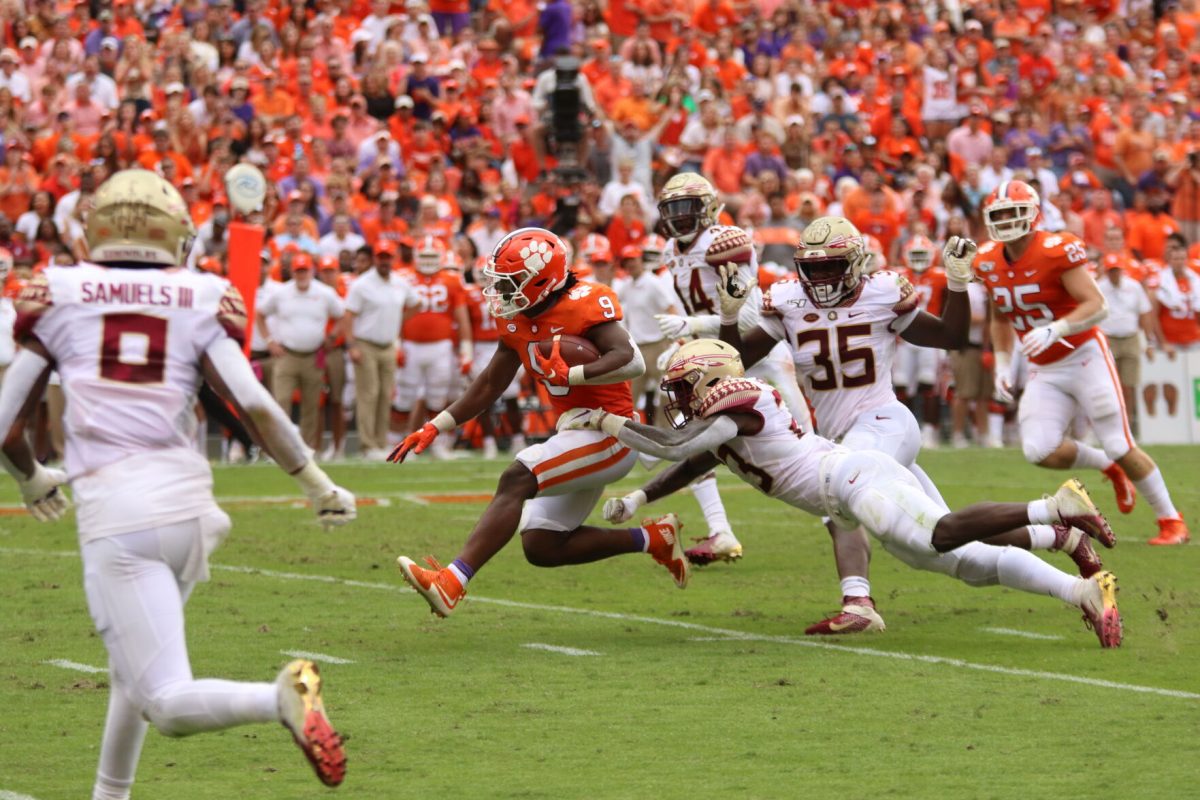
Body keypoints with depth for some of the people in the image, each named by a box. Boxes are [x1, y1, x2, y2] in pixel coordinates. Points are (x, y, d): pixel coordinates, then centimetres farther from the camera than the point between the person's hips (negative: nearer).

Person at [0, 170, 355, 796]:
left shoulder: (56, 296, 7)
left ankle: (281, 698, -34)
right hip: (187, 503, 3)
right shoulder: (202, 299, 8)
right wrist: (317, 485, 11)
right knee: (134, 669, 27)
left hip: (113, 514, -3)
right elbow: (255, 405, -2)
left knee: (167, 703, -8)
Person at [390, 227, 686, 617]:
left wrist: (568, 375, -34)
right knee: (541, 547, 9)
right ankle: (652, 538, 18)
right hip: (578, 435, 10)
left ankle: (452, 583, -35)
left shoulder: (584, 303, -16)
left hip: (610, 434, -10)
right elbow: (488, 387, 17)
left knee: (517, 480, -27)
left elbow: (630, 361, -29)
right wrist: (433, 429, 12)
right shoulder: (517, 320, 8)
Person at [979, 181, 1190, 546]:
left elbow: (1096, 306, -23)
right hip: (1043, 371, 6)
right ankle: (1108, 468, 15)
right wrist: (1002, 364, 8)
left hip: (1084, 357, -6)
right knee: (1039, 451, -14)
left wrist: (1054, 330, -37)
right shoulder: (989, 262, 1)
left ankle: (1171, 521, 10)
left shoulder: (1056, 250, -19)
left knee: (1120, 447, -6)